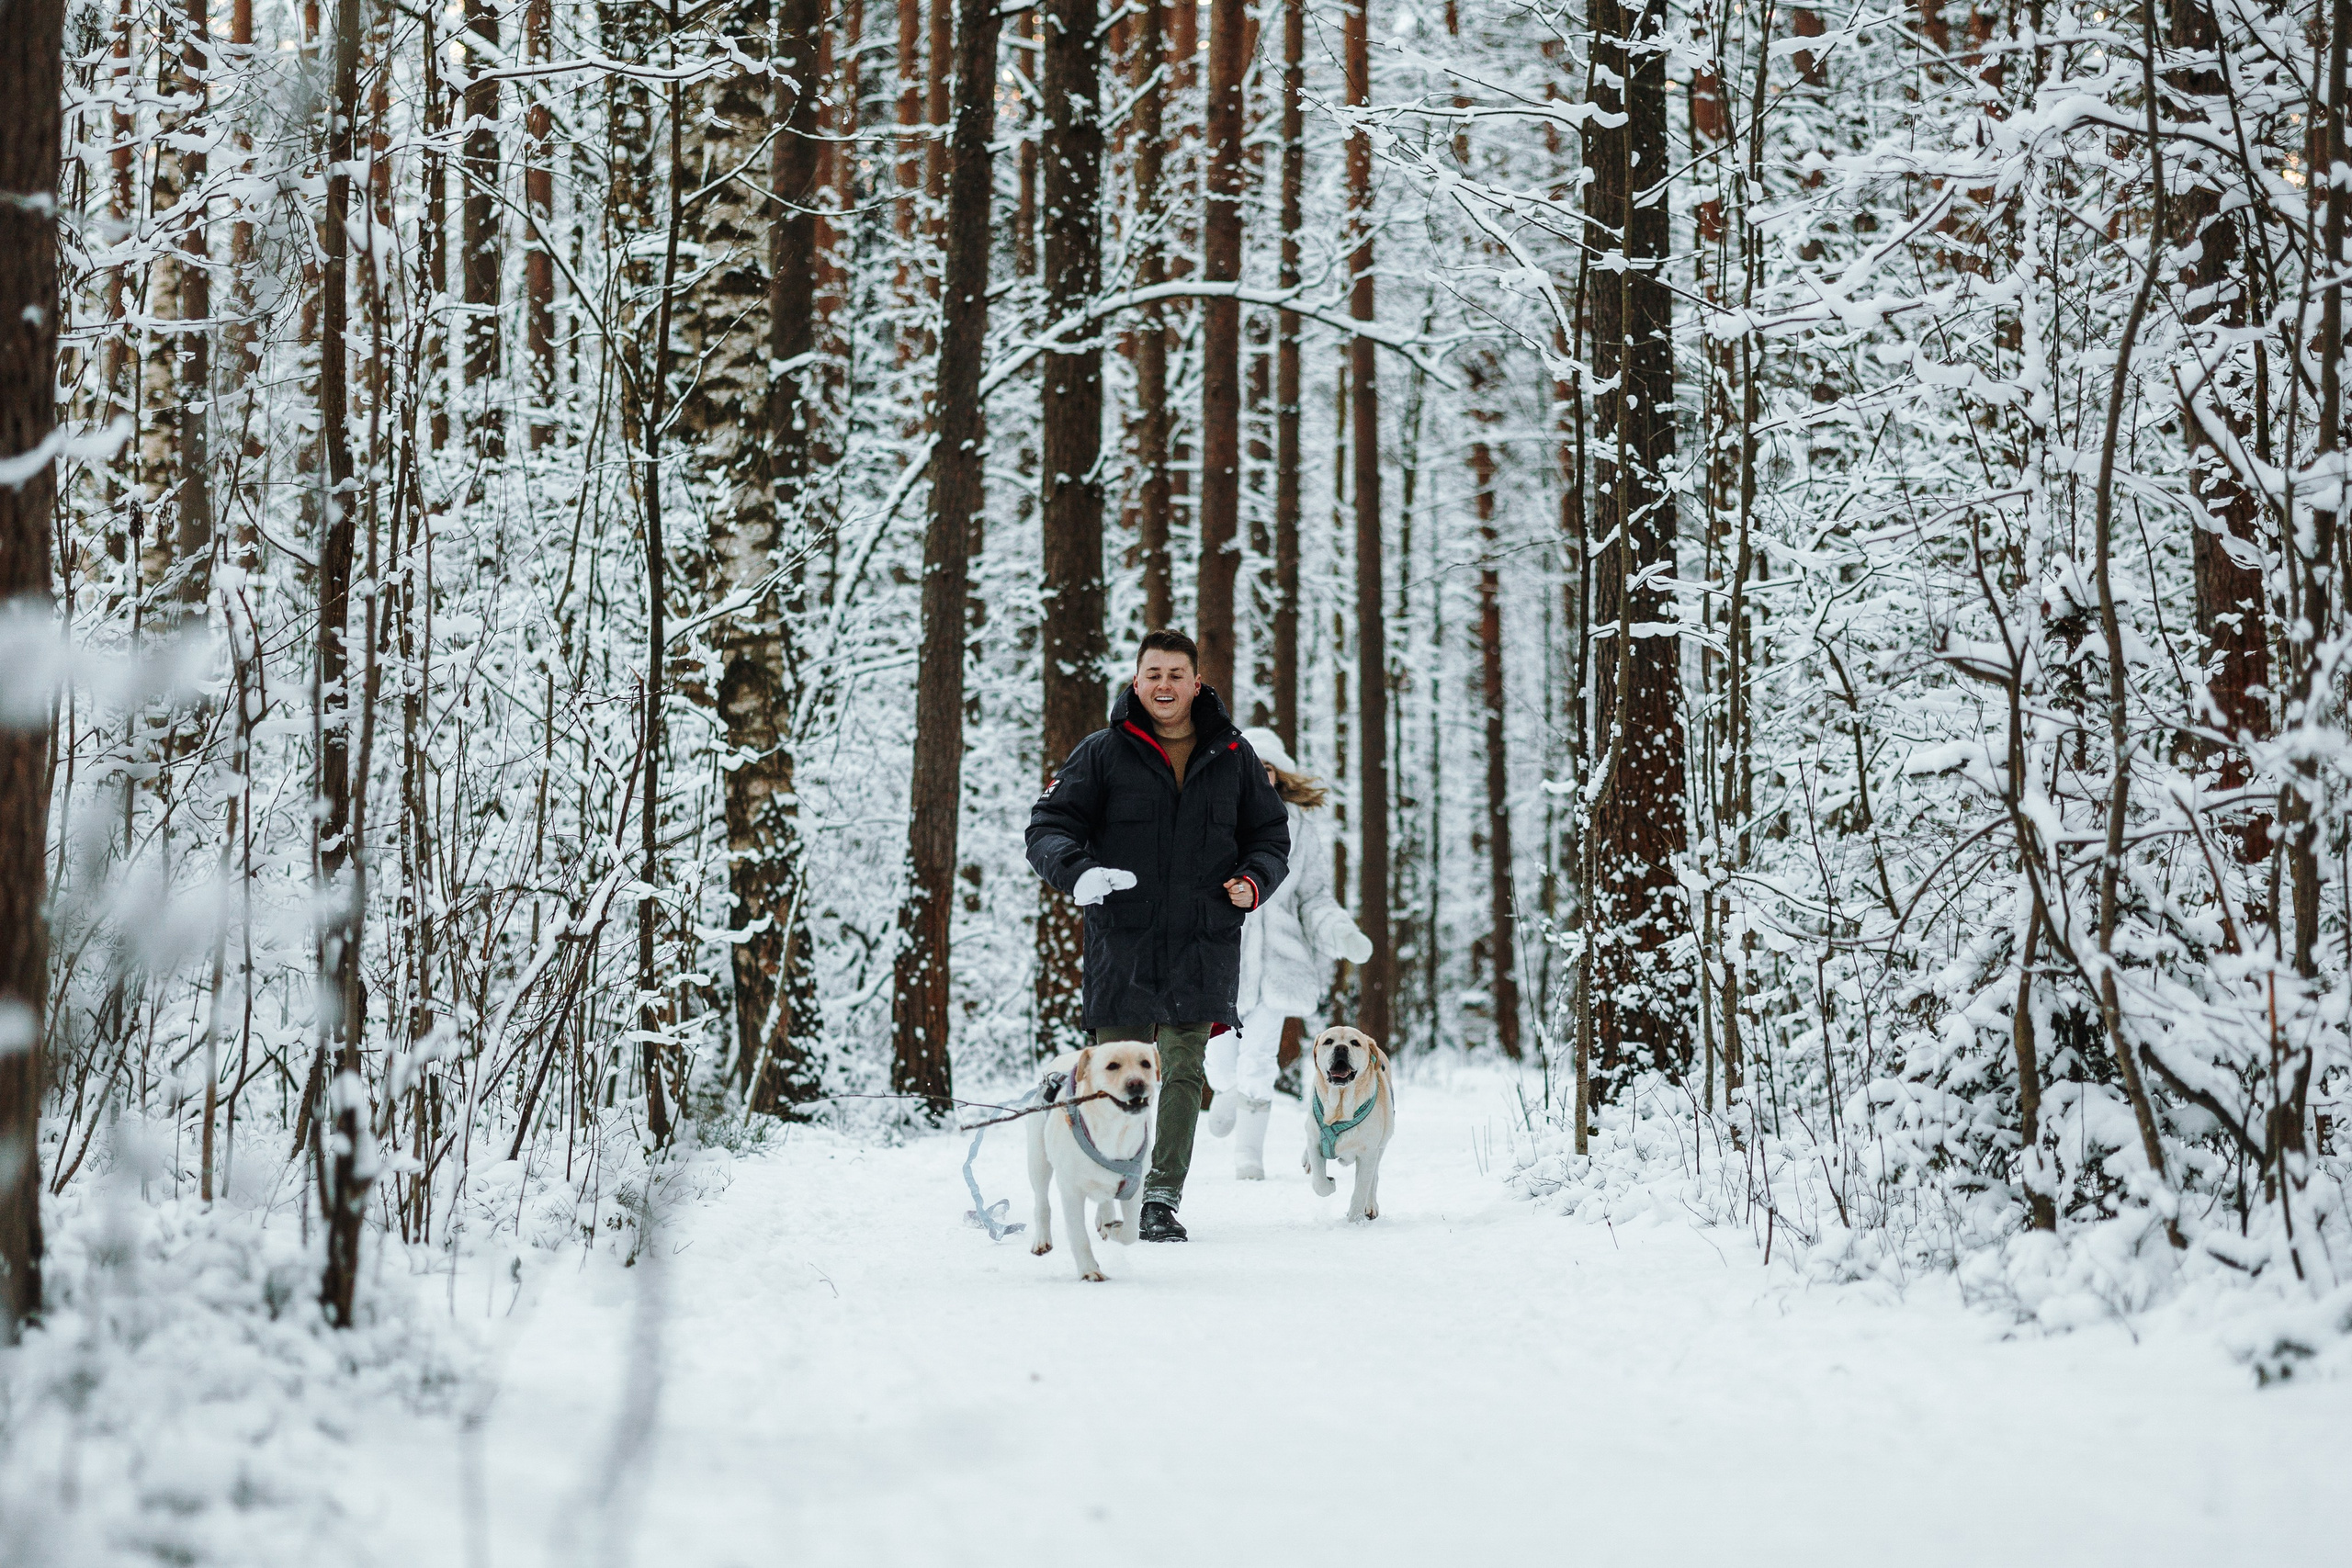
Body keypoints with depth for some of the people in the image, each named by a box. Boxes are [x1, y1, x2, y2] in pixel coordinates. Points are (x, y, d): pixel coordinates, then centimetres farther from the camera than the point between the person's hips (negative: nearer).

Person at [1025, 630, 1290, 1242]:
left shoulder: (1232, 756, 10)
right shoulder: (1103, 753, 4)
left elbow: (1270, 835, 18)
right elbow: (1048, 826, 1)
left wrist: (1255, 881, -3)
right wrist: (1076, 872, -20)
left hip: (1202, 944, 1)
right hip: (1121, 940, 0)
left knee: (1183, 1070, -9)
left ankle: (1163, 1199, -9)